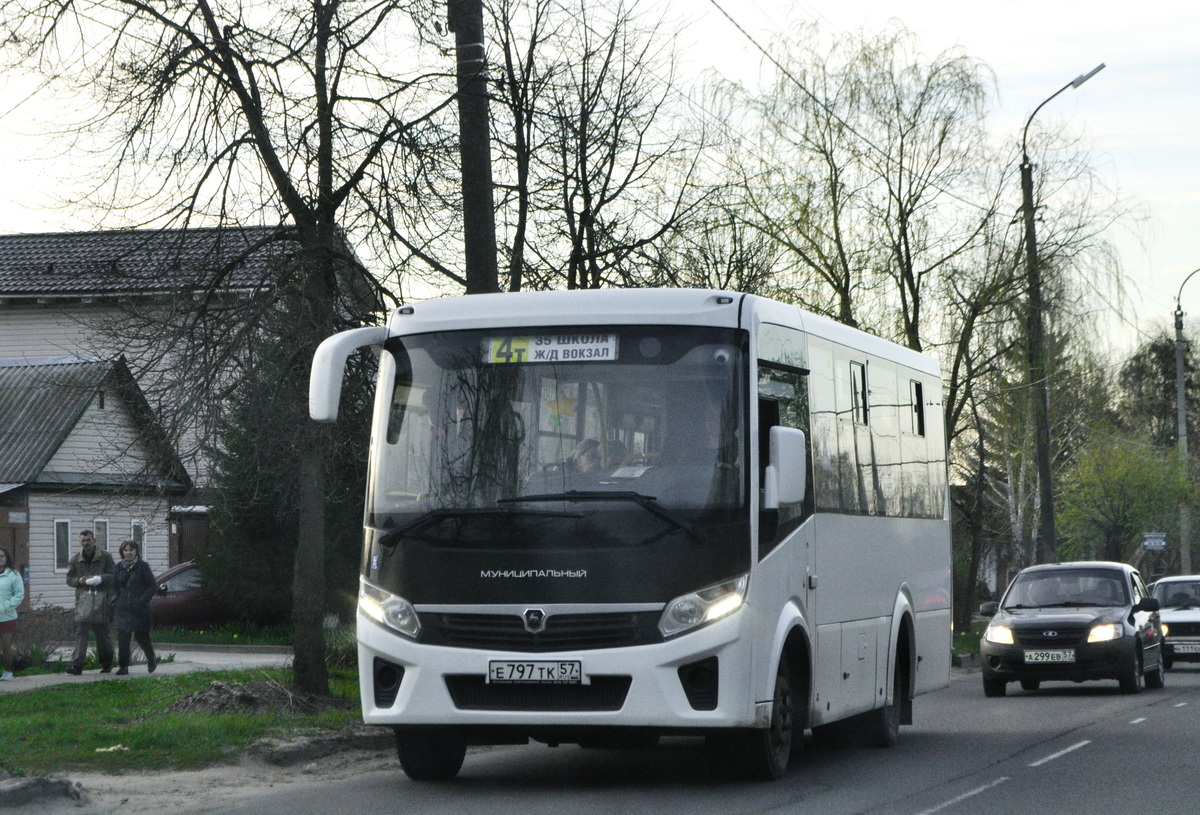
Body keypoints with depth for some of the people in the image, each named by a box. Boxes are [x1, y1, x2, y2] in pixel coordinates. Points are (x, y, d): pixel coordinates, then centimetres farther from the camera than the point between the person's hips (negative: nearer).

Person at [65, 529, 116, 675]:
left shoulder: (105, 557, 5)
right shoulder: (75, 559, 11)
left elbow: (113, 575, 3)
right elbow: (69, 579, 14)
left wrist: (100, 579, -15)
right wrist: (79, 581, -7)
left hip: (101, 598, -1)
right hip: (83, 597, 1)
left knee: (102, 632, 6)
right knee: (82, 631, -10)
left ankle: (106, 663, 22)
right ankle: (76, 664, -18)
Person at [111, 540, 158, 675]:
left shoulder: (143, 566, -2)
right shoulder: (119, 567, 9)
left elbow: (152, 586, -3)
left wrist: (143, 601, -12)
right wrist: (115, 599, 1)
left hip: (139, 608, -3)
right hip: (122, 608, 3)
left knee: (141, 636, 3)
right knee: (122, 638, -5)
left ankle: (151, 660, 28)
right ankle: (123, 667, 0)